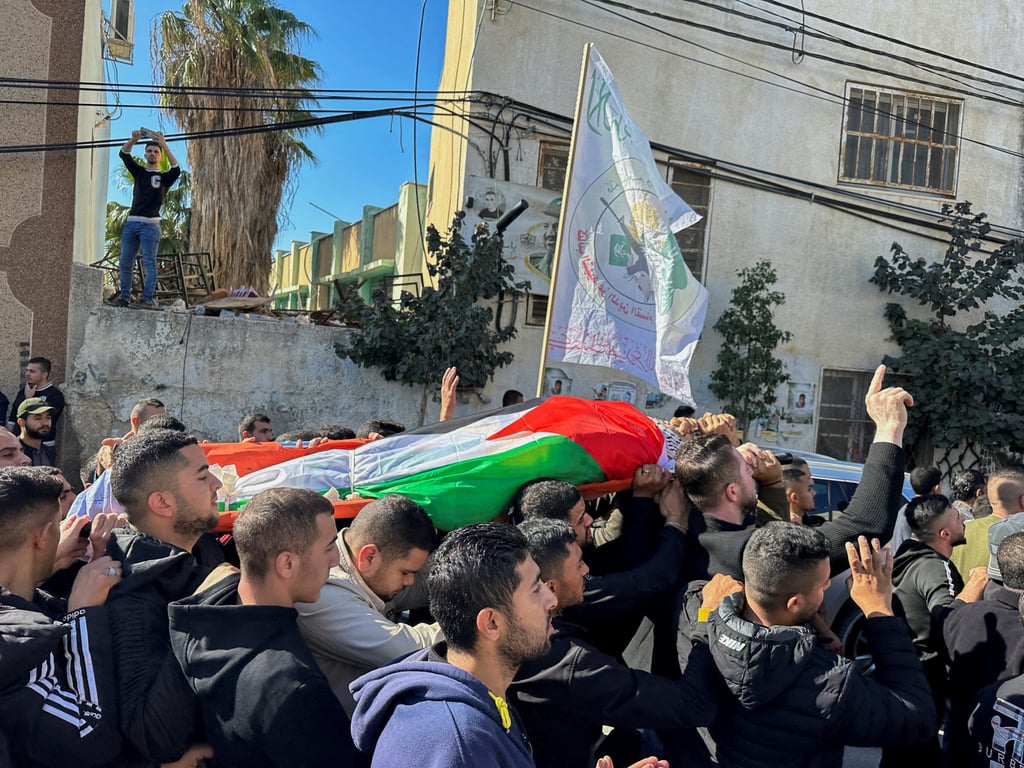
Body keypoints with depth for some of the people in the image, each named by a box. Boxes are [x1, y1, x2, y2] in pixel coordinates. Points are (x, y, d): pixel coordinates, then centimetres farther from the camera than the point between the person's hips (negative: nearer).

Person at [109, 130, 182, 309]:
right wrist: (133, 140, -12)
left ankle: (148, 299, -15)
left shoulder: (164, 177, 10)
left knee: (149, 262, -10)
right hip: (132, 222, 5)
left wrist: (164, 145, -20)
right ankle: (124, 297, 8)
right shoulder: (139, 172, 20)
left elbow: (176, 169, -12)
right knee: (125, 262, 3)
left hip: (150, 224, -4)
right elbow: (124, 155, 7)